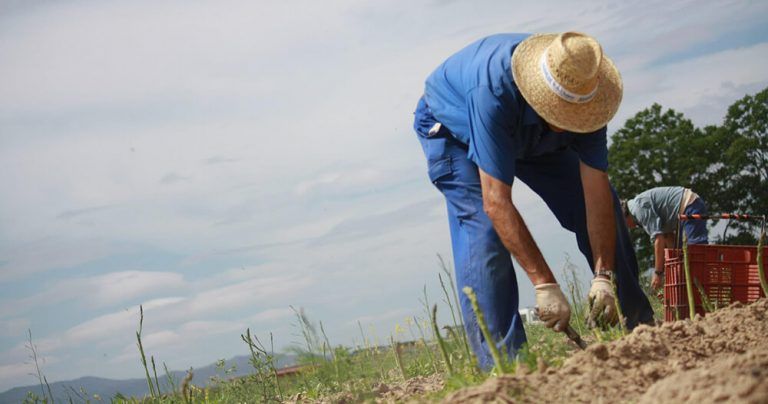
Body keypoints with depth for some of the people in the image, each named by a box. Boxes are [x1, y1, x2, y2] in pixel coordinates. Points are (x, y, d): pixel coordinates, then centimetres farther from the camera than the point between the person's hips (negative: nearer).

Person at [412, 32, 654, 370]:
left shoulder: (583, 92, -31)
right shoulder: (494, 91, -46)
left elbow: (596, 191, -29)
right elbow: (496, 203, -46)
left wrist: (604, 276, -35)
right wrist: (544, 284, -47)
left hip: (531, 136, 5)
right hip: (452, 127, -5)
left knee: (603, 208, -2)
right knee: (482, 231, -25)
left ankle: (638, 328, 14)